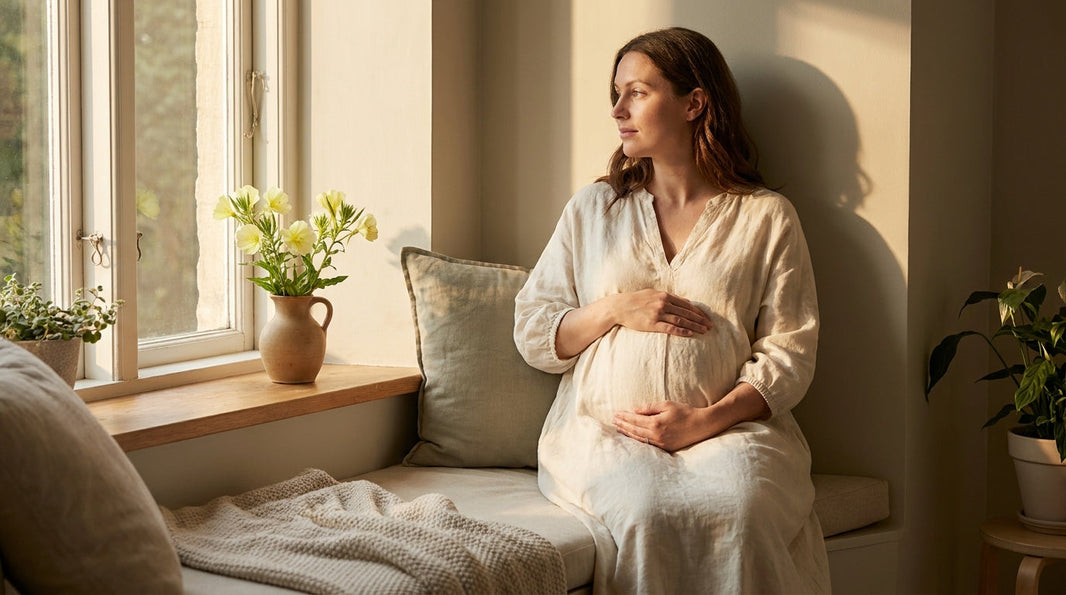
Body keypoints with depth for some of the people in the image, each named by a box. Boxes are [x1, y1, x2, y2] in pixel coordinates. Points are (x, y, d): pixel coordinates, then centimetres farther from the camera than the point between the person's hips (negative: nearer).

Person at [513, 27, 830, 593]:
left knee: (743, 509, -35)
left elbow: (789, 354, 3)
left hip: (728, 425, -1)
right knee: (647, 511, -34)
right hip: (603, 429, 1)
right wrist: (616, 309, -5)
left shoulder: (766, 218, 10)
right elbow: (532, 334, 14)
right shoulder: (592, 209, 17)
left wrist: (708, 419, -13)